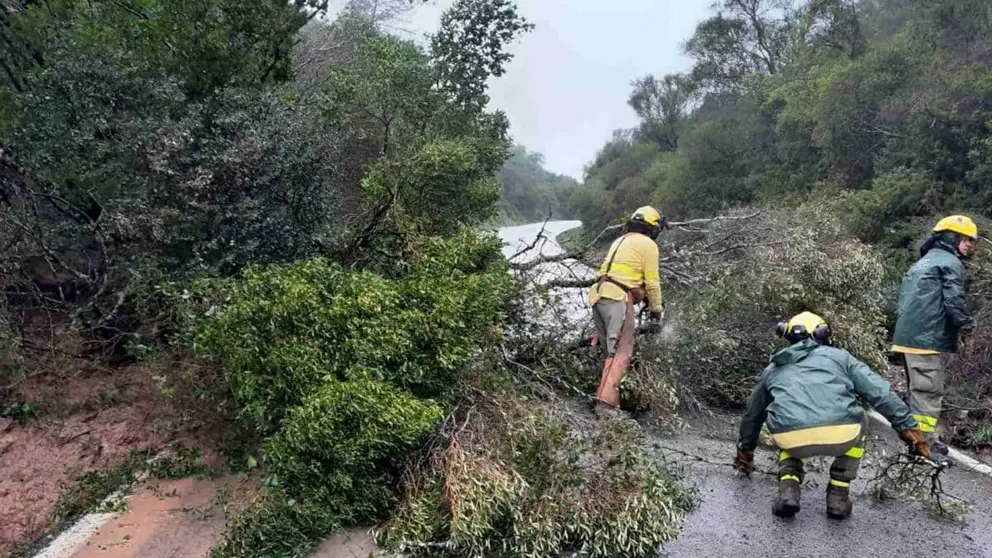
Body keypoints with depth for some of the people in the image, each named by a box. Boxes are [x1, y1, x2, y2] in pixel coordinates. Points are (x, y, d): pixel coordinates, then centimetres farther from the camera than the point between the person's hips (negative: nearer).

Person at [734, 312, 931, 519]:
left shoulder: (773, 369, 31)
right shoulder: (839, 356, 26)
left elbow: (752, 415, 42)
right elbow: (881, 392, 16)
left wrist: (745, 451, 56)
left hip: (791, 438, 1)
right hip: (840, 433, -1)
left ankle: (788, 489, 14)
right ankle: (838, 494, 25)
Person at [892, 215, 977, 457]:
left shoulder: (921, 263, 23)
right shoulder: (950, 263, -6)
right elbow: (954, 302, -15)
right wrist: (967, 325, 0)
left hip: (907, 337, 9)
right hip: (929, 339, -9)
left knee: (919, 390, 16)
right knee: (929, 392, -7)